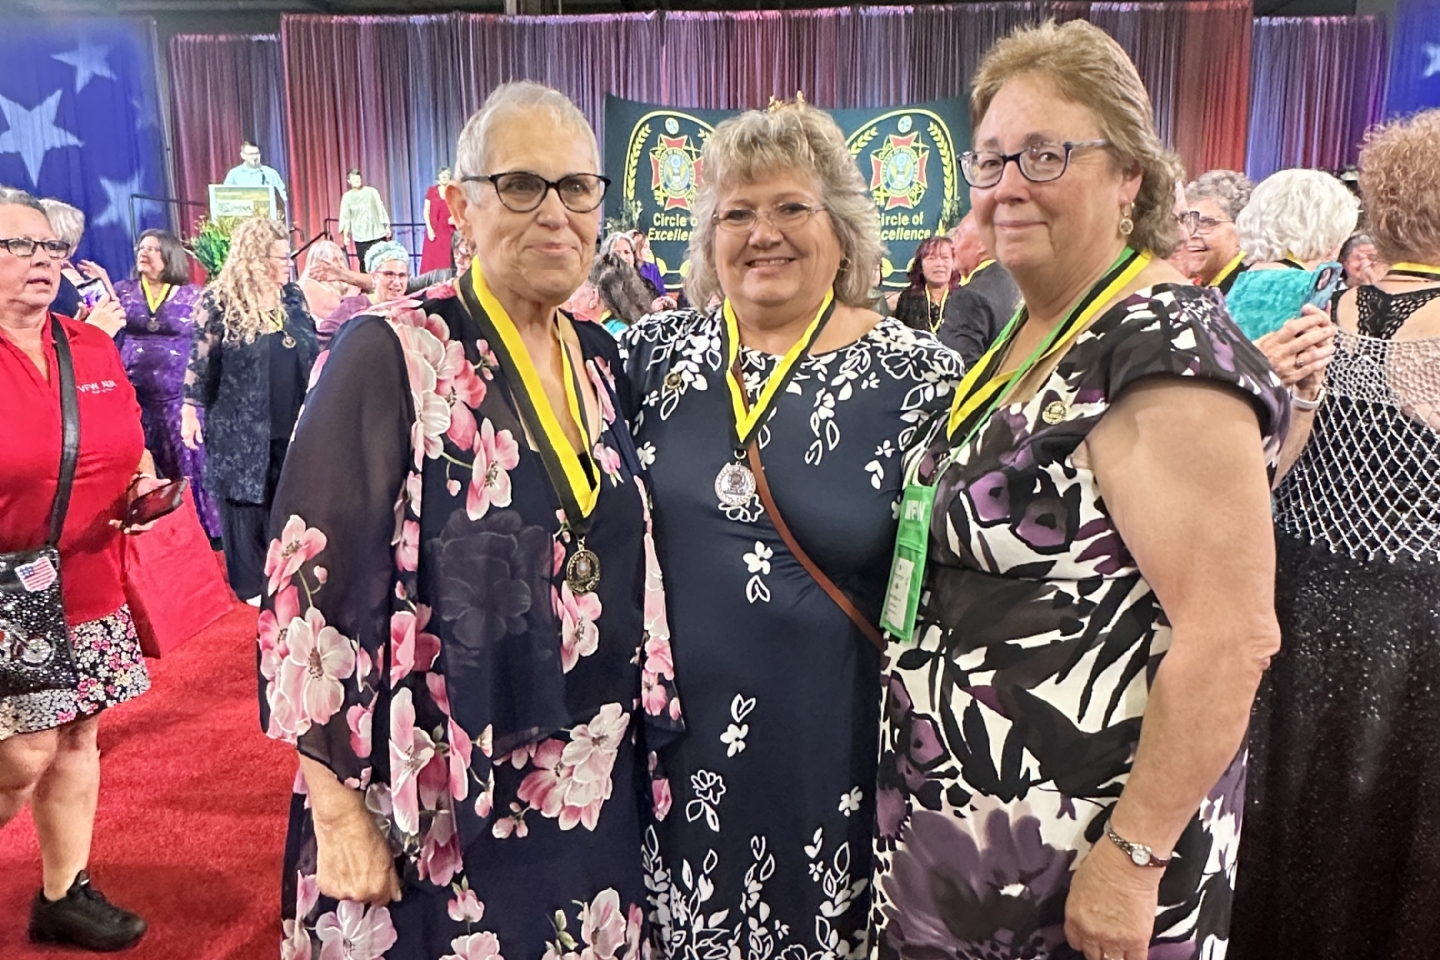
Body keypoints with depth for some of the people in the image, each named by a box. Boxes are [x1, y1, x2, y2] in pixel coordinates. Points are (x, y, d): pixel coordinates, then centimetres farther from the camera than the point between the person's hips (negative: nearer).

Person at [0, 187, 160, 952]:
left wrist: (144, 482, -3)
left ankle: (65, 895, 29)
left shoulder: (95, 348, 7)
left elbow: (128, 448, 17)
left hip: (94, 590, 6)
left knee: (78, 738, 13)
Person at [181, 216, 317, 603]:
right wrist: (190, 409, -7)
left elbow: (313, 352, 14)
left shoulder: (293, 298, 8)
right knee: (246, 503, 5)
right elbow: (200, 360, -5)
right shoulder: (221, 302, -7)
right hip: (241, 427, -4)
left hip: (292, 425, 5)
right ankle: (251, 589, 16)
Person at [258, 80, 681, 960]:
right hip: (440, 813, -5)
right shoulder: (390, 358, -15)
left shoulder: (601, 360, 3)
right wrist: (338, 809, -15)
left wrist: (642, 731, 11)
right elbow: (315, 584, -16)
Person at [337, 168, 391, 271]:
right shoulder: (347, 197, 4)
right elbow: (345, 217, 2)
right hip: (360, 235, 0)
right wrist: (345, 235, -4)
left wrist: (387, 226, 7)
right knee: (364, 263, -3)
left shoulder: (372, 191, 5)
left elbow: (381, 209, 9)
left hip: (377, 232, 0)